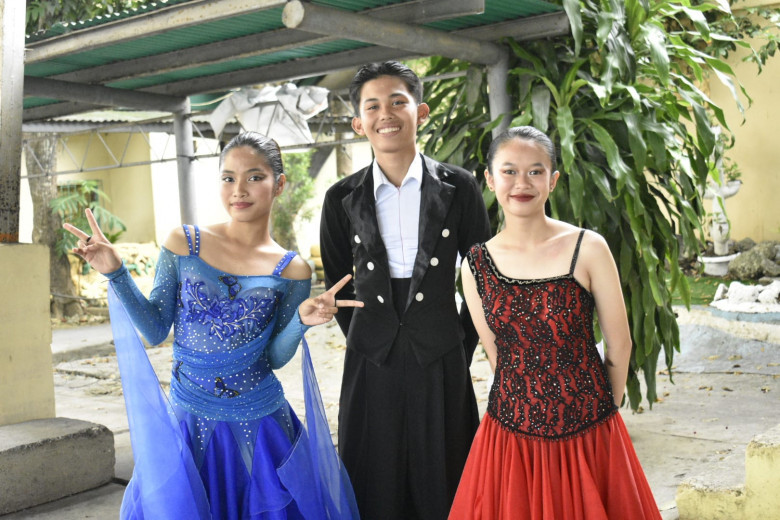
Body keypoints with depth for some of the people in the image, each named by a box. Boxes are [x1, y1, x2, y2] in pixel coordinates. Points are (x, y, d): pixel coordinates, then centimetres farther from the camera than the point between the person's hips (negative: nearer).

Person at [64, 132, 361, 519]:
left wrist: (301, 322, -19)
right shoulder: (183, 244, -4)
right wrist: (116, 273, -12)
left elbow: (274, 358, -1)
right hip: (189, 420, 0)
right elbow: (155, 330, -2)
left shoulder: (292, 270, -3)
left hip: (260, 425, 0)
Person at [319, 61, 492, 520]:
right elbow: (337, 285, 12)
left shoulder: (459, 187, -1)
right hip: (370, 363, 1)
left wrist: (463, 346, 3)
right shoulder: (342, 199, 3)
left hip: (441, 361, -1)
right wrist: (363, 339, 7)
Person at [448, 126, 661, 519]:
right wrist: (532, 406, 9)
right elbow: (495, 355, 6)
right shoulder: (475, 265, -2)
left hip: (588, 438, -1)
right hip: (511, 438, 2)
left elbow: (619, 346, -1)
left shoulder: (588, 249, -9)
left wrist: (597, 410, 7)